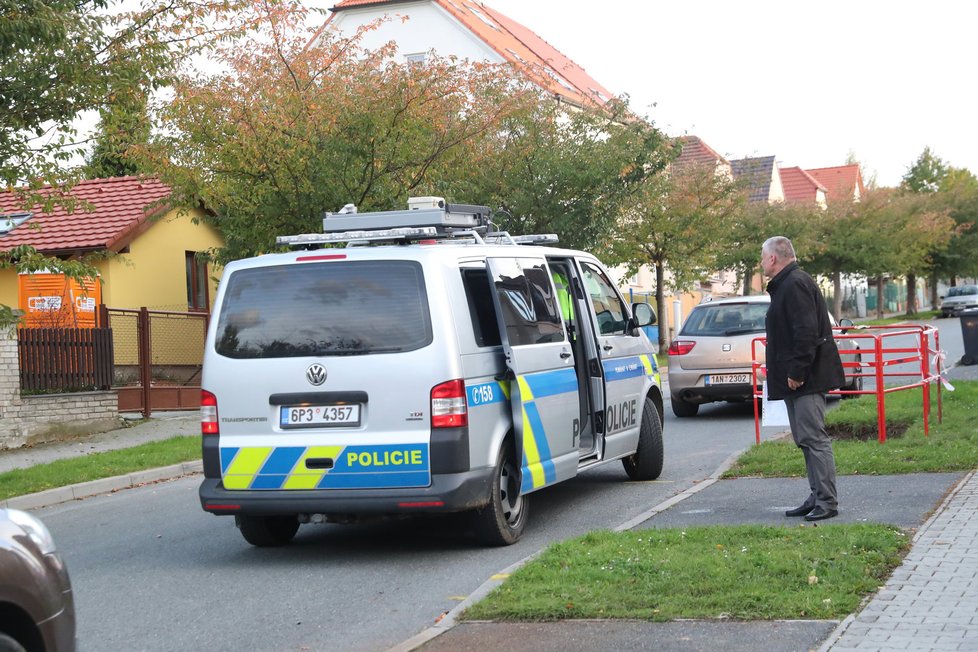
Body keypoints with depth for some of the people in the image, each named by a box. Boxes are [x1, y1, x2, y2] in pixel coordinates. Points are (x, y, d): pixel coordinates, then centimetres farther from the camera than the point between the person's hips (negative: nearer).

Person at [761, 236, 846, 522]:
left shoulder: (794, 285, -15)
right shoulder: (787, 284, 19)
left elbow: (806, 332, -23)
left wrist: (796, 372, -22)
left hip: (805, 380, -11)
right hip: (798, 379, 11)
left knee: (813, 437, -10)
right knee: (807, 439, 13)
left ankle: (827, 501, -9)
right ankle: (818, 497, 17)